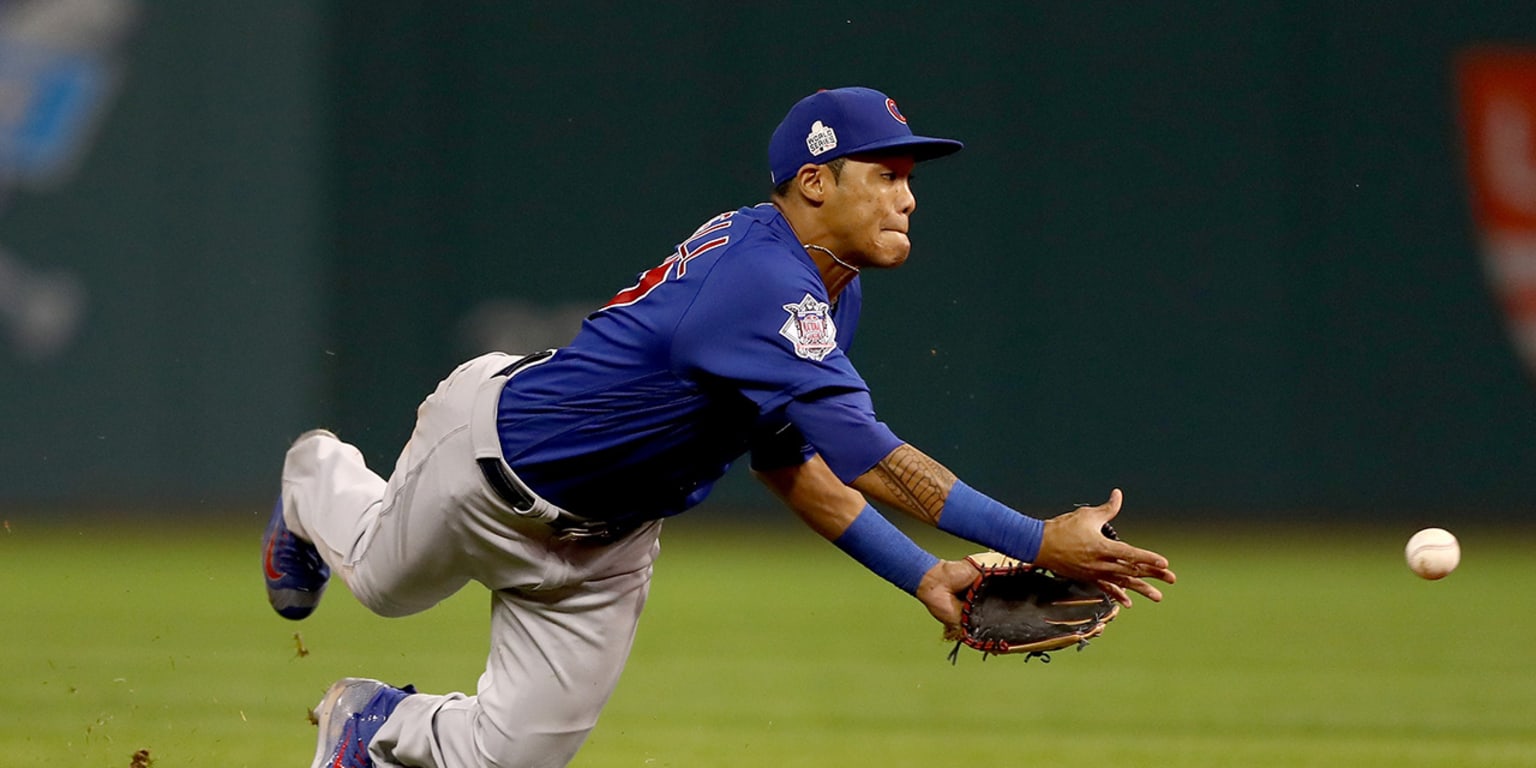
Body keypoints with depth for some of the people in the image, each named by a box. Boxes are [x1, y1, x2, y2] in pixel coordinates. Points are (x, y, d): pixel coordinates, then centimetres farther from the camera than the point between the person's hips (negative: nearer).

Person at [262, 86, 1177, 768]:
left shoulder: (831, 292, -6)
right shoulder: (759, 279, -38)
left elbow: (791, 458, -1)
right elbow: (859, 451, -46)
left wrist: (922, 574, -12)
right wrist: (1034, 542, -51)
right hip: (499, 456, -7)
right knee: (385, 574, 25)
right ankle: (324, 481, 59)